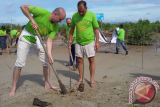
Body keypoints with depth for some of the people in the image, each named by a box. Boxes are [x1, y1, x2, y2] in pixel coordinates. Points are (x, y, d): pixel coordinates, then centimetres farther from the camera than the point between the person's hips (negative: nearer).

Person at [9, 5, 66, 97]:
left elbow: (49, 41, -14)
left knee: (46, 61, 3)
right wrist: (32, 20, -29)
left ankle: (47, 84, 19)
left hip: (38, 40, 5)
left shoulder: (55, 27, -10)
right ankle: (13, 88, 8)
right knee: (20, 63, -6)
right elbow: (23, 7, -22)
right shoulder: (42, 12, -25)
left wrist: (50, 55, -26)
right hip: (26, 37, -5)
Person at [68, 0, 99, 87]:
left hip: (89, 41, -3)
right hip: (79, 42, 3)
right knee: (79, 60, 8)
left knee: (91, 60, -1)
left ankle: (92, 80, 9)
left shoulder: (91, 15, -8)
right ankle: (80, 79, 21)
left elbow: (96, 29, -4)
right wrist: (70, 39, 6)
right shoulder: (74, 15, 0)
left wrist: (97, 42, -7)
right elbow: (72, 28, 11)